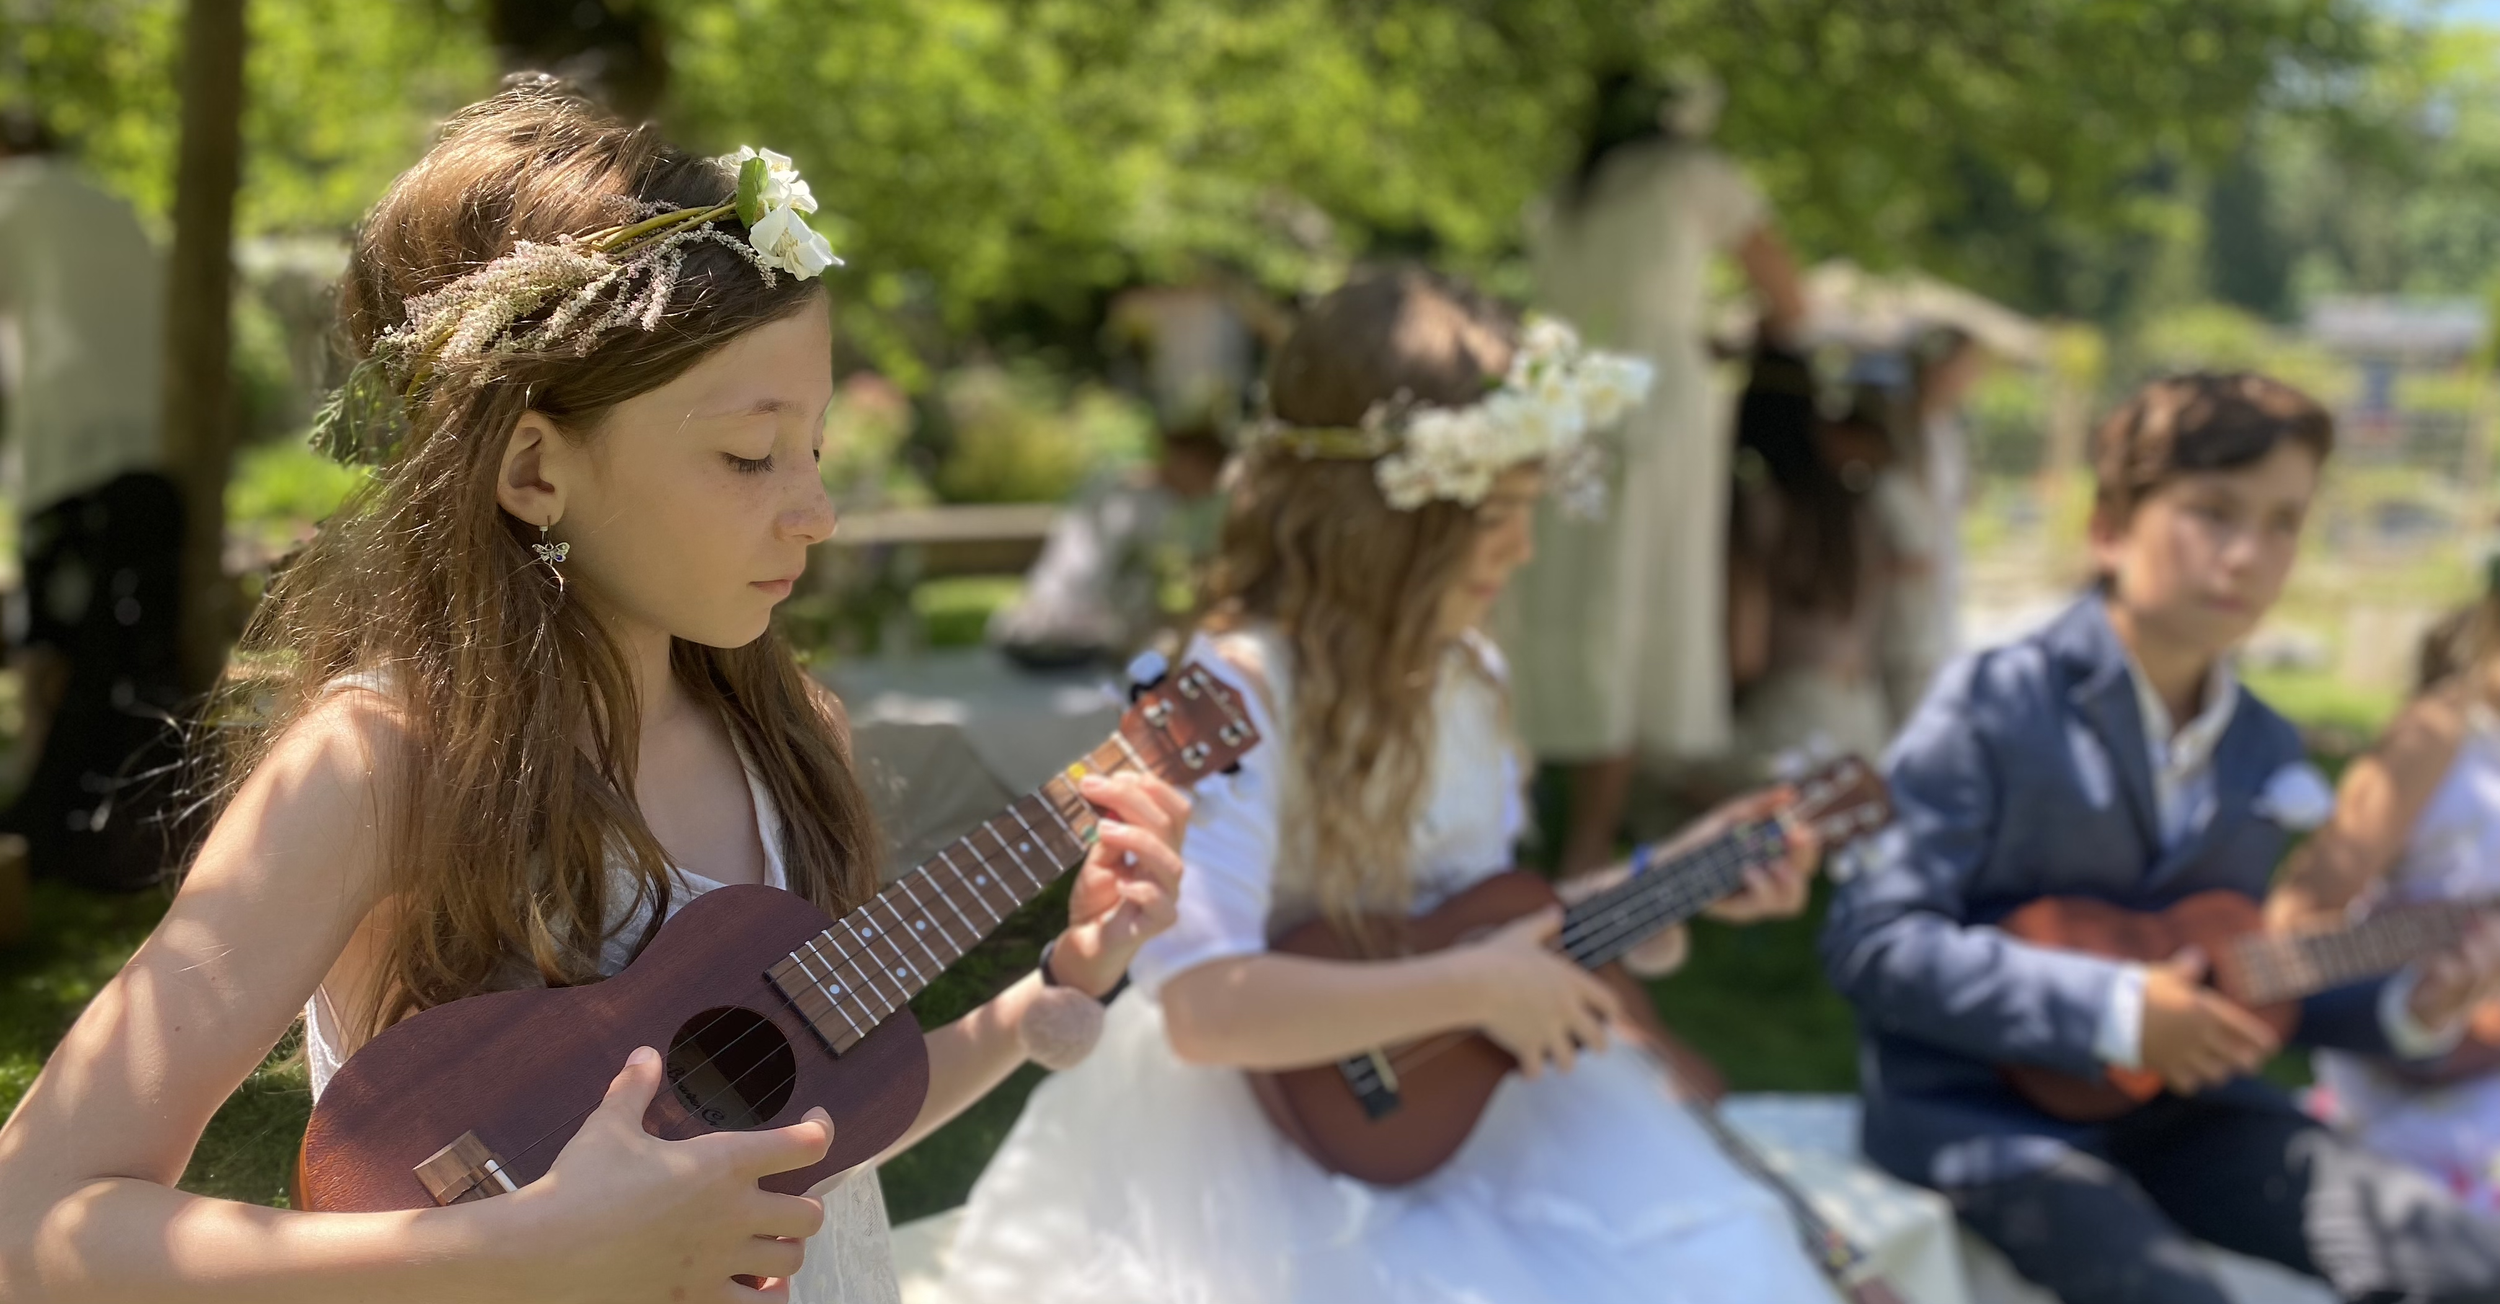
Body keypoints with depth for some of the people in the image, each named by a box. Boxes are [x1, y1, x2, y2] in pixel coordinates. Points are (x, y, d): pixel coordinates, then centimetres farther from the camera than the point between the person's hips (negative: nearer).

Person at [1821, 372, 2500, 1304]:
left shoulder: (2268, 754, 10)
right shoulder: (1993, 708, -10)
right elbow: (1871, 942, -16)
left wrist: (2400, 1011, 0)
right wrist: (2114, 1012, -21)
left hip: (2177, 1105, 6)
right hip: (1981, 1105, -6)